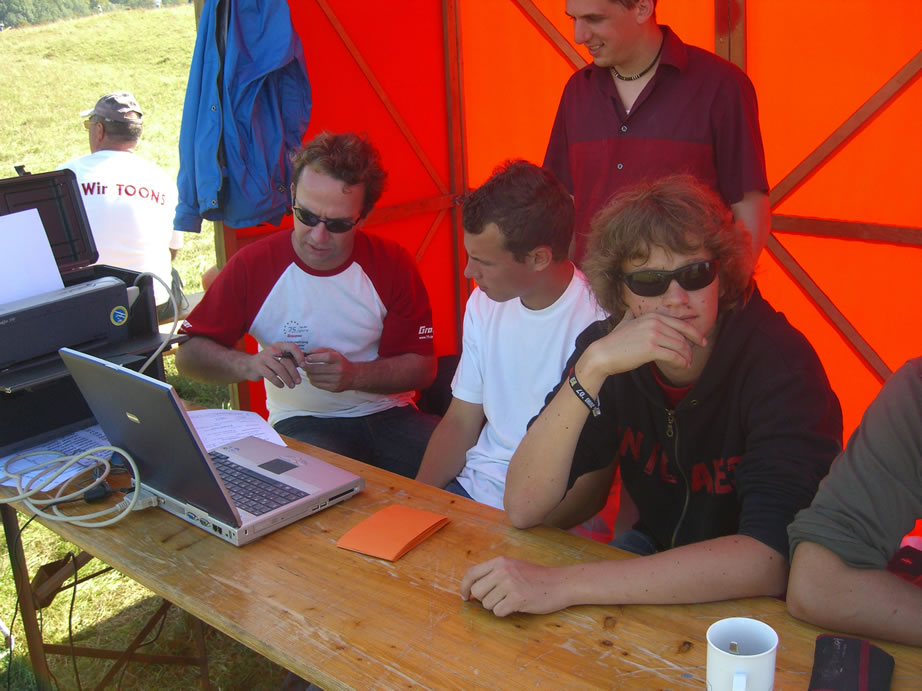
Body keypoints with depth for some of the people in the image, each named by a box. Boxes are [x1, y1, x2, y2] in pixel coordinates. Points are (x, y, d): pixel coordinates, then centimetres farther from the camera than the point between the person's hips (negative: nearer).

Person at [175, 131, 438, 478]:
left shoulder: (392, 264, -3)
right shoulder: (254, 265, -5)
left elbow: (422, 367, 0)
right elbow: (188, 355, 0)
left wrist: (353, 375, -19)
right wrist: (250, 364, -22)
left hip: (387, 414, 2)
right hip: (302, 422, -2)